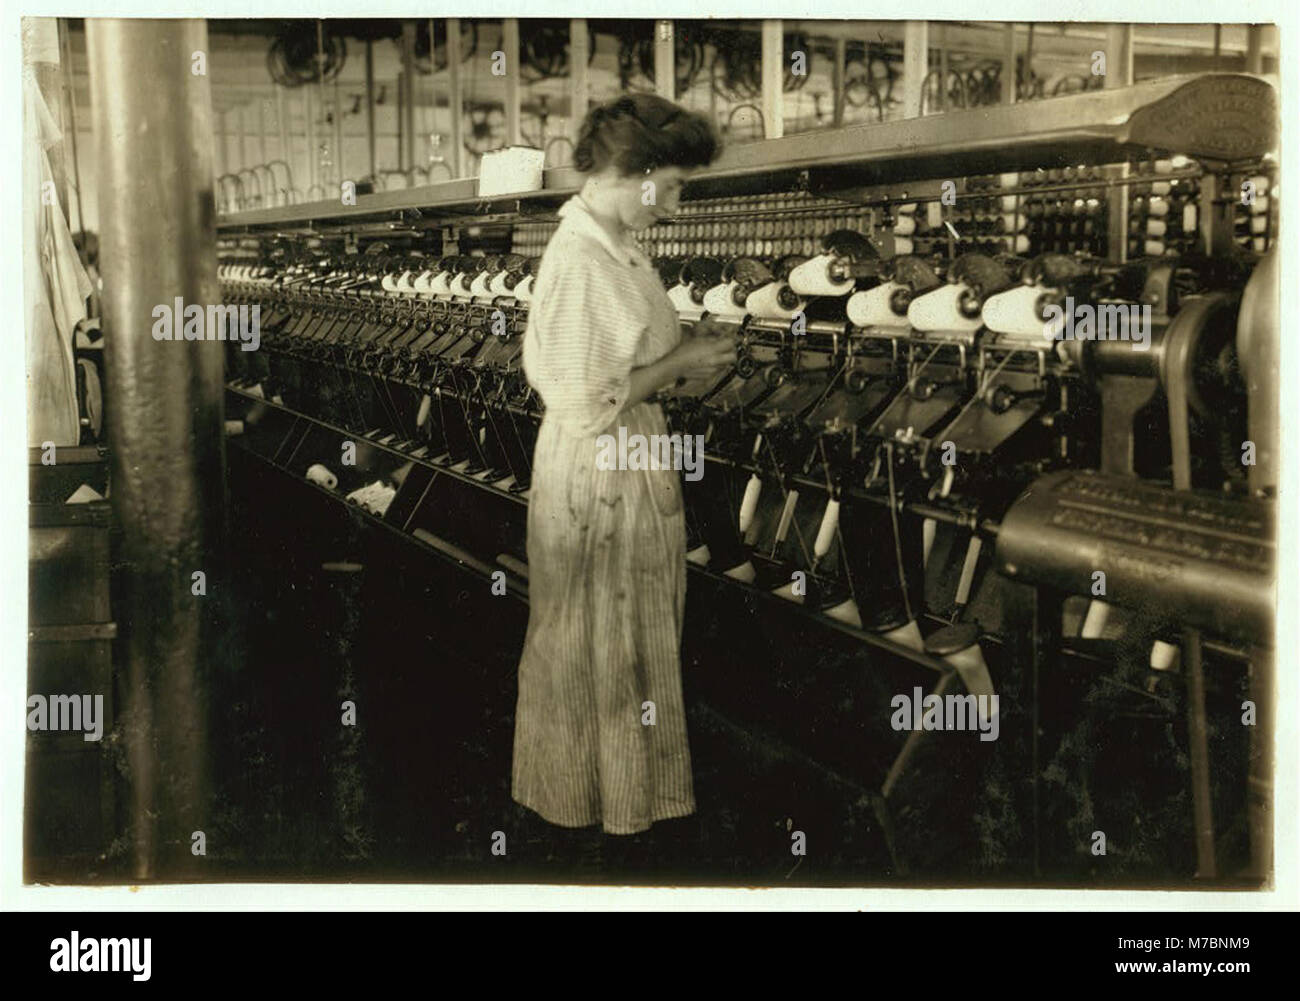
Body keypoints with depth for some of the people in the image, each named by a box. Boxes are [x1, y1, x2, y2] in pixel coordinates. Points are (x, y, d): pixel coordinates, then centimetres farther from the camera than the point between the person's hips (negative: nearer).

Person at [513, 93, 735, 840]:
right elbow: (588, 404, -27)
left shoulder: (617, 245, 4)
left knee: (640, 627, 23)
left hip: (639, 454, 10)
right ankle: (583, 786, 29)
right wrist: (680, 363, -18)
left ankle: (628, 761, 42)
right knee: (595, 637, 9)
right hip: (597, 471, -10)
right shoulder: (578, 264, -26)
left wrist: (685, 348, 1)